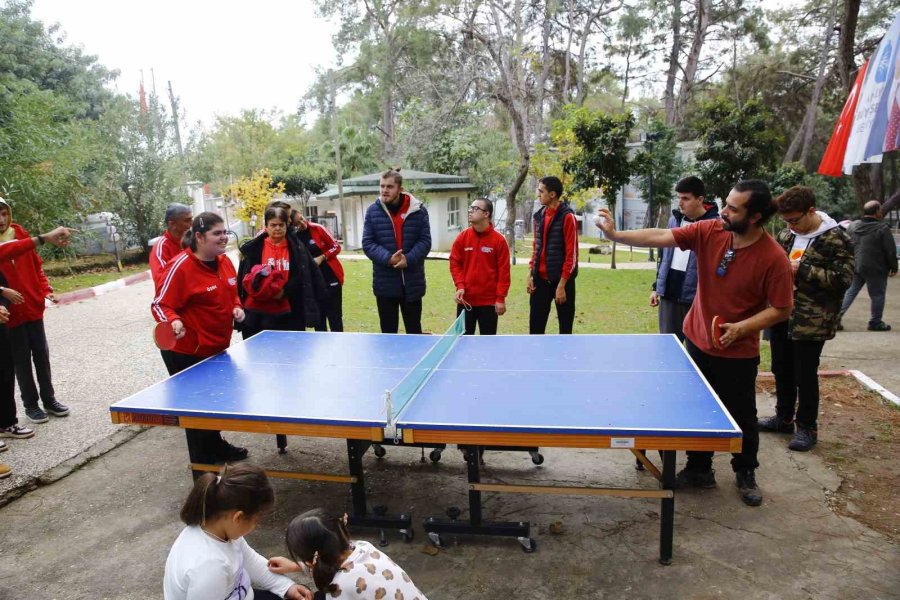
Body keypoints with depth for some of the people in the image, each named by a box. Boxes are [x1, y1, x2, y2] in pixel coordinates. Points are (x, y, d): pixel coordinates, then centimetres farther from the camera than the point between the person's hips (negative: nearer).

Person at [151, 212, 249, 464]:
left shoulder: (224, 261, 1)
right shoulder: (181, 266, -22)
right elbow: (160, 305, -19)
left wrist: (237, 307, -2)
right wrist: (174, 321, -38)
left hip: (217, 348, 8)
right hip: (187, 353, -7)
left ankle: (217, 447, 45)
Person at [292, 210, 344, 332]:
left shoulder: (317, 228, -7)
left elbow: (336, 247, -3)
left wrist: (322, 257, -14)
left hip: (331, 278, -3)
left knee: (335, 317, 0)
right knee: (318, 318, 10)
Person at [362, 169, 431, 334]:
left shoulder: (418, 209, -2)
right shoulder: (372, 211, 0)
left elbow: (425, 240, -4)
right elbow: (367, 243, -3)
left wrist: (409, 259, -20)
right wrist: (388, 258, -20)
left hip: (412, 282, 0)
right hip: (385, 283, 0)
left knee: (414, 330, 13)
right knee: (388, 331, 11)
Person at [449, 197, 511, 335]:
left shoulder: (499, 240, -6)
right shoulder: (462, 237, 2)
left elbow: (503, 271, -6)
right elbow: (455, 263, 5)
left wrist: (501, 298, -8)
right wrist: (460, 286, -9)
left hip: (489, 301, -2)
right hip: (466, 299, 2)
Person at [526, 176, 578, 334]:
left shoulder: (567, 217, -11)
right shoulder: (539, 215, 9)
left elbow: (571, 254, -14)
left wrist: (562, 284, -16)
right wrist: (530, 275, 7)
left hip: (561, 279, -6)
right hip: (540, 279, 6)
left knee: (565, 326, 6)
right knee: (535, 325, 8)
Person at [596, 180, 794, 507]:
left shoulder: (773, 257, -20)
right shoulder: (709, 231, -11)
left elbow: (781, 309, -13)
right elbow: (660, 237, -13)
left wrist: (741, 327, -25)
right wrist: (615, 234, -22)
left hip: (738, 353, -4)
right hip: (698, 341, 4)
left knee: (742, 416, 12)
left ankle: (746, 475, 37)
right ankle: (699, 469, 34)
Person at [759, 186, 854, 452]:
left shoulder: (836, 239, -11)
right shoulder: (786, 235, 8)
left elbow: (843, 279, -16)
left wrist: (802, 270, -21)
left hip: (811, 322, -6)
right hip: (781, 316, 6)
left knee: (805, 375, 3)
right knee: (781, 370, 16)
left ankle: (806, 427, 20)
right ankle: (783, 418, 33)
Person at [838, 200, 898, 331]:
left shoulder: (852, 226, 3)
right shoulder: (883, 228, -13)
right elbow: (891, 251, -10)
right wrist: (894, 267, 2)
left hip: (855, 267, 5)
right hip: (875, 269, -5)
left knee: (850, 292, 12)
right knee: (877, 295, 8)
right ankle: (875, 323, 16)